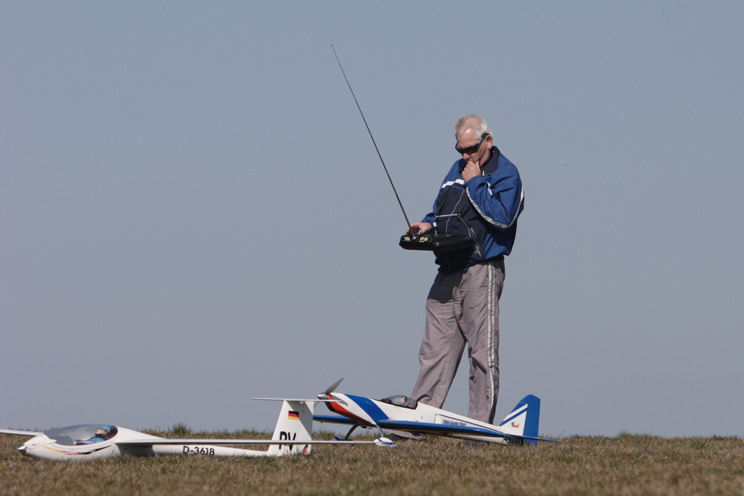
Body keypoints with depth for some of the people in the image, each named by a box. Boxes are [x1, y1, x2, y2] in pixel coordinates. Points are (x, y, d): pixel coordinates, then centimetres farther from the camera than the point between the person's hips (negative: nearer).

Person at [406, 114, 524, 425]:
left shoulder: (506, 174, -3)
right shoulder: (458, 170, 20)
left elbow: (502, 216, -18)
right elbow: (441, 210, 27)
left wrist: (475, 183, -12)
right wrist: (428, 225, 5)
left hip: (481, 273, -7)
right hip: (448, 271, 7)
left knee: (482, 351, -5)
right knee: (434, 350, 5)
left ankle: (480, 427, -2)